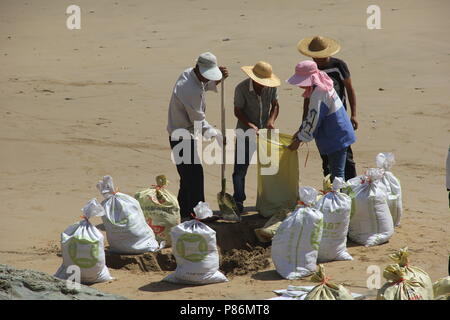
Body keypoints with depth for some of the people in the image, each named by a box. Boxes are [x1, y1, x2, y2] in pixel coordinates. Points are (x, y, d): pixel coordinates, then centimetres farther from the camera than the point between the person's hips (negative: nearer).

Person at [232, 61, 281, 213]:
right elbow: (238, 111, -14)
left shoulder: (271, 87, -5)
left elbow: (275, 105, 5)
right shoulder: (241, 89, -17)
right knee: (240, 168, -4)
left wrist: (271, 120, -13)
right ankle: (238, 200, 3)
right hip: (245, 132, -4)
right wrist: (250, 125, -26)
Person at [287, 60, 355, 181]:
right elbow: (311, 116, 18)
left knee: (337, 173, -8)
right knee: (334, 171, 17)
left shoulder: (318, 94, -24)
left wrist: (299, 139, -11)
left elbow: (313, 121, -21)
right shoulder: (322, 87, 7)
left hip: (336, 138, -10)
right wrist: (301, 130, 15)